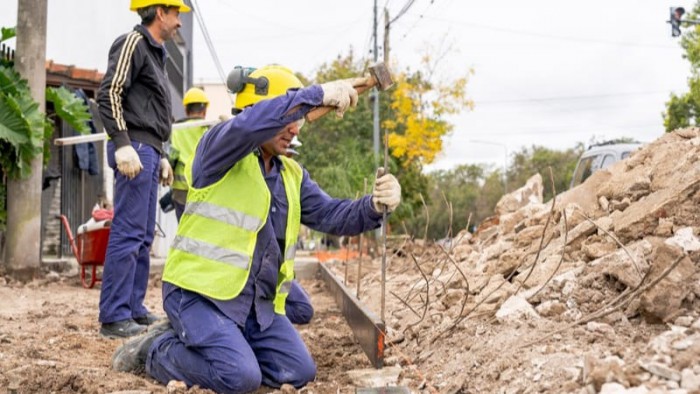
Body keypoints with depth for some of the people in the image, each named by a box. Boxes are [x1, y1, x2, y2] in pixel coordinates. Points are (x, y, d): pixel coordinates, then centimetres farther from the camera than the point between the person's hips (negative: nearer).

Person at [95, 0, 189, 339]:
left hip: (148, 151, 10)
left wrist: (160, 157, 25)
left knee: (143, 237, 12)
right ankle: (113, 317, -10)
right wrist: (122, 144, -25)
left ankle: (133, 309, 18)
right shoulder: (133, 43, -6)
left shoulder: (154, 52, 23)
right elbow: (109, 94, -17)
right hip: (135, 149, -10)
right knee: (128, 234, -11)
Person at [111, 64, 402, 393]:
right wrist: (317, 94, -34)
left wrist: (375, 205, -17)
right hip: (201, 293, -8)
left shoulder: (292, 175, 14)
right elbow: (247, 125, -32)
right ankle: (158, 350, 4)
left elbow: (330, 215, 4)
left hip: (257, 304, 8)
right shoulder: (219, 146, -9)